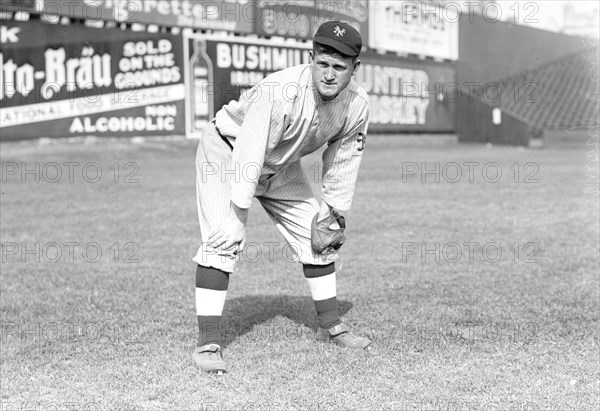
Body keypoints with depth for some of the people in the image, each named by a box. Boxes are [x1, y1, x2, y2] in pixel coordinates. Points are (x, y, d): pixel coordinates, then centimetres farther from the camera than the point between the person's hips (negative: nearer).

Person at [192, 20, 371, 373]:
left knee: (318, 234, 9)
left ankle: (331, 326, 26)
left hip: (281, 165, 7)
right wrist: (238, 215, -37)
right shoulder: (280, 92, -38)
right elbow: (247, 157, -37)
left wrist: (333, 211, 3)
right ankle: (208, 343, -17)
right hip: (228, 152, -6)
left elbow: (343, 161, -2)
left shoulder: (357, 105, -18)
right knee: (225, 238, -21)